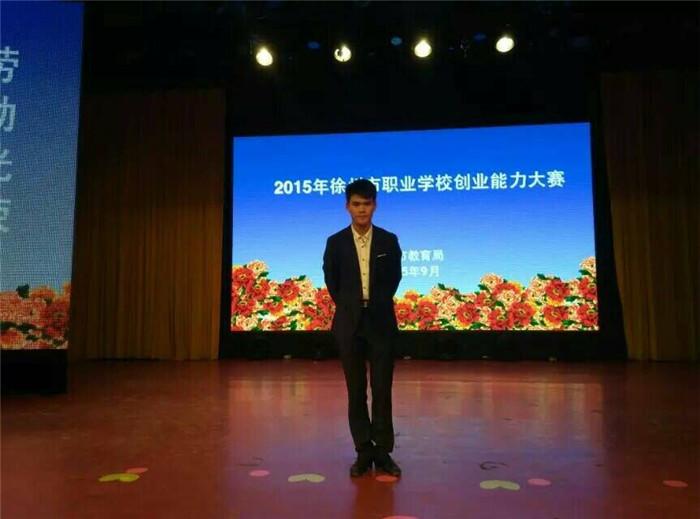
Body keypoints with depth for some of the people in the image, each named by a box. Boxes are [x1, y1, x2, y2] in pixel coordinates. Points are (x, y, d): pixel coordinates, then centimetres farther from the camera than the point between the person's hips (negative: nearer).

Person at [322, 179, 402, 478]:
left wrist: (378, 304, 10)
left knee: (382, 389, 2)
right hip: (349, 323, 0)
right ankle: (363, 452, 17)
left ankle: (383, 452, 14)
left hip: (381, 322, 0)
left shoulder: (389, 241, 2)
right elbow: (331, 281, 12)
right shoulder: (336, 242, 1)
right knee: (356, 391, 6)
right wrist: (349, 306, 10)